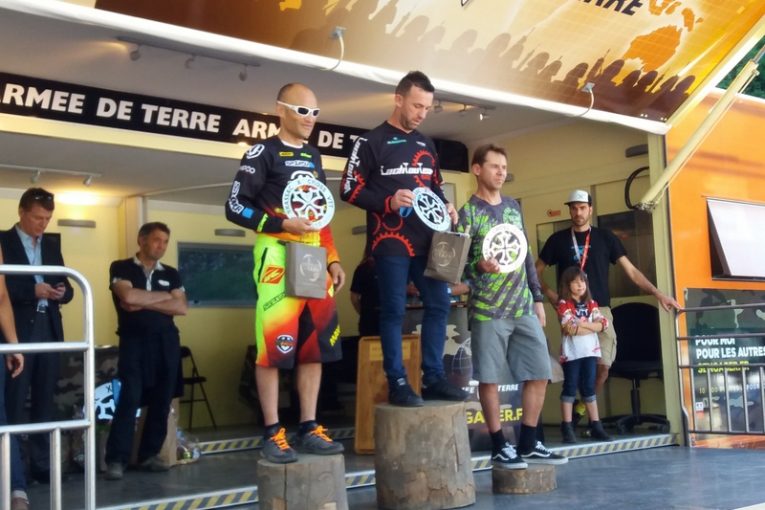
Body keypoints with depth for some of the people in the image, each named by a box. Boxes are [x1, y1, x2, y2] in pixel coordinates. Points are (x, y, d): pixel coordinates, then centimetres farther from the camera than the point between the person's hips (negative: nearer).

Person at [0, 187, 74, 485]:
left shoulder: (52, 244, 15)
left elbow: (65, 285, 14)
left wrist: (62, 291, -7)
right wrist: (32, 290, -20)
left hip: (48, 329, 5)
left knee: (45, 401, 8)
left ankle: (42, 464, 14)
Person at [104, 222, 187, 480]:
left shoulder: (171, 274, 13)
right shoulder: (121, 268, 3)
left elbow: (181, 308, 1)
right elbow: (128, 297, -15)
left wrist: (144, 303, -8)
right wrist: (164, 296, -3)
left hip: (166, 342, 4)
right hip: (134, 341, -4)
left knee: (161, 401, 4)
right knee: (129, 399, -11)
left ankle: (149, 454, 14)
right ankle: (116, 459, -8)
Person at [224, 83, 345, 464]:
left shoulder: (313, 157, 19)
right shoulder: (263, 153, -2)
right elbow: (235, 207, -8)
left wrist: (333, 259, 14)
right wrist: (282, 224, -17)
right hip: (278, 257, -7)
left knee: (315, 344, 6)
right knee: (274, 344, -8)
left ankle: (309, 429, 13)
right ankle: (273, 434, -1)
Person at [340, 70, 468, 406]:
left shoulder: (426, 145, 17)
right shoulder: (372, 142, -3)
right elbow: (349, 190, -7)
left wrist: (445, 207, 4)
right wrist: (388, 201, -20)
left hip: (427, 241, 7)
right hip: (391, 243, -6)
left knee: (438, 305, 5)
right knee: (393, 311, -3)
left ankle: (433, 378, 14)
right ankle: (397, 384, 3)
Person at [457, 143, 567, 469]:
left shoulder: (513, 207, 15)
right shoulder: (468, 212, -4)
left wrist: (538, 298, 15)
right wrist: (479, 265, -29)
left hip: (524, 308, 6)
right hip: (487, 310, -6)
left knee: (539, 374, 5)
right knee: (489, 378, -2)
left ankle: (528, 444, 16)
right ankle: (499, 448, 9)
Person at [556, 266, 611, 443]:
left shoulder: (591, 303, 12)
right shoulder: (564, 304, -4)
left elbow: (603, 324, -1)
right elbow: (571, 329, -17)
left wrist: (582, 324, -13)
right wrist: (591, 327, -9)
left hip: (590, 351, 5)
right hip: (571, 352, -5)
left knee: (588, 387, 9)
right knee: (570, 387, -2)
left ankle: (596, 426, 11)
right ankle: (567, 428, -1)